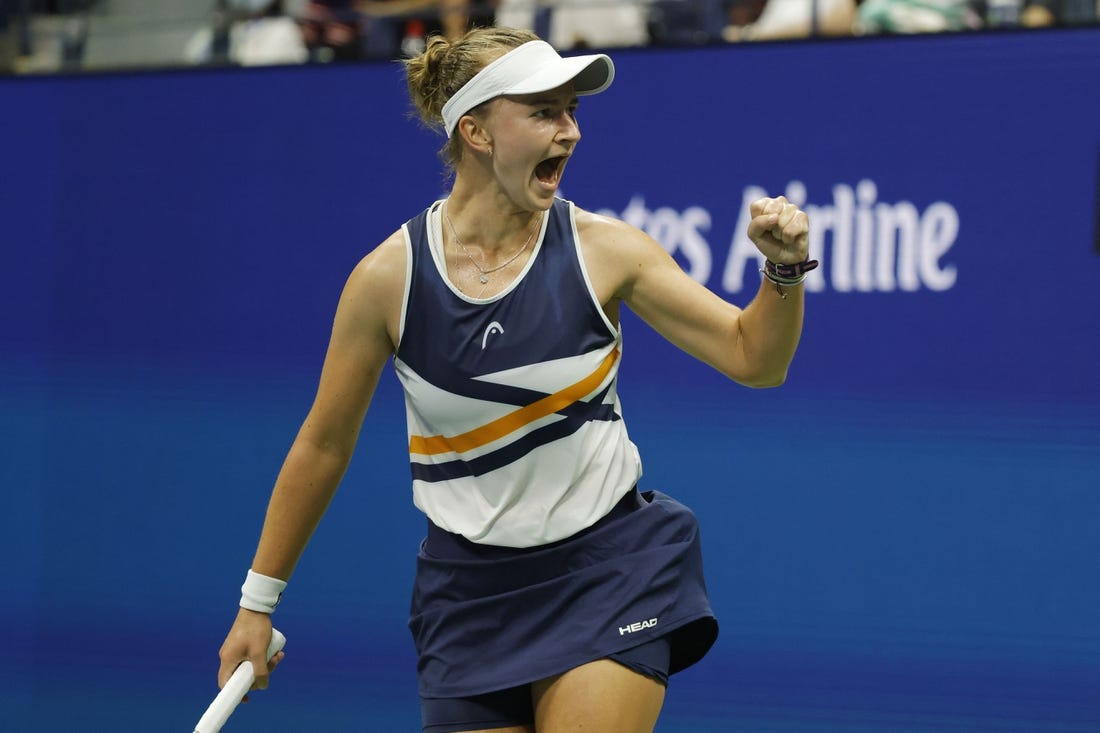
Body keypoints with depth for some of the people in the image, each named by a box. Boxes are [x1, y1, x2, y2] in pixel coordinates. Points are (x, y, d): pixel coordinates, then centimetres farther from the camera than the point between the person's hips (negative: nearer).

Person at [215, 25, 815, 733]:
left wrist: (784, 268, -25)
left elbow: (753, 356, -5)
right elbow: (323, 446, 2)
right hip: (473, 589, 0)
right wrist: (258, 602, 8)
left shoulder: (603, 249, -7)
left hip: (608, 573, 0)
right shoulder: (389, 277, -9)